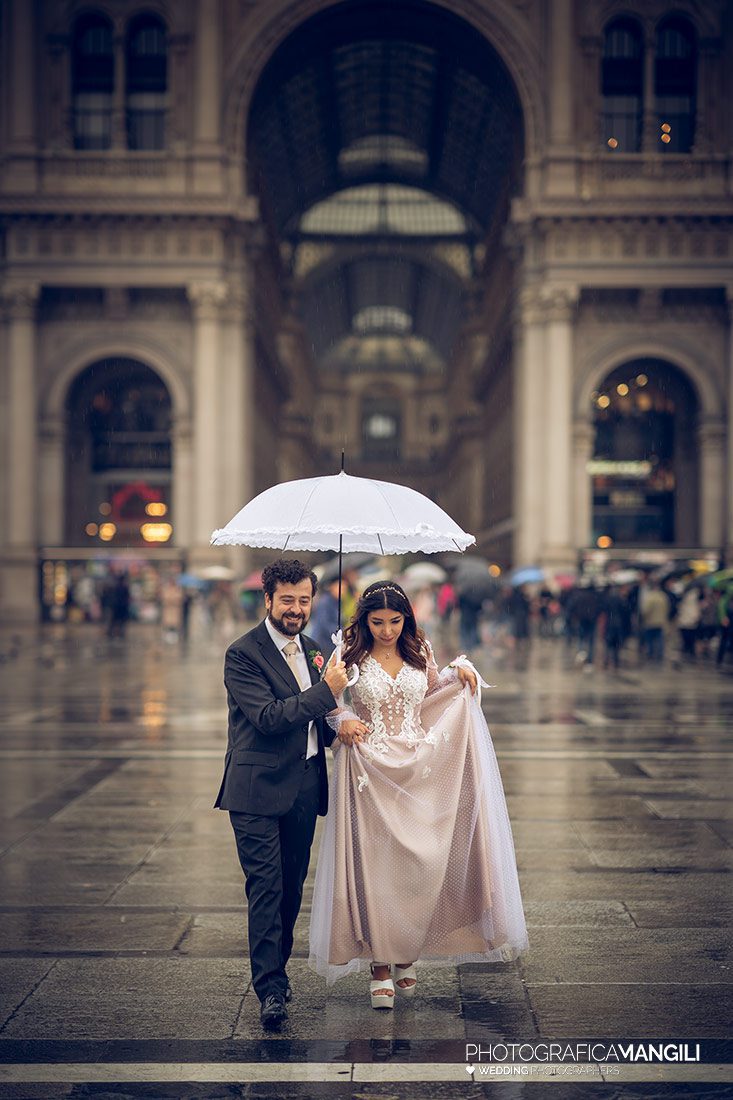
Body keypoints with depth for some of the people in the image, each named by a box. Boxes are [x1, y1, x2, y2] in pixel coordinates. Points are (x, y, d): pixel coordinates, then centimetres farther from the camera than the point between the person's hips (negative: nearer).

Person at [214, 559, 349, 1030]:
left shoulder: (311, 651, 13)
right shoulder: (243, 653, -10)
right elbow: (267, 717, -20)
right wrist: (327, 692, -22)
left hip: (304, 786, 7)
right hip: (258, 786, -7)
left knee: (292, 886, 12)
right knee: (266, 887, -8)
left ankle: (275, 969, 26)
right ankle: (271, 990, -5)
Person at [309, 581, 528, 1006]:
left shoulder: (419, 652, 6)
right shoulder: (352, 657, -3)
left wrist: (459, 671, 5)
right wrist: (342, 719, -14)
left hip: (419, 771, 3)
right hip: (371, 775, -3)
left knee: (420, 864, 1)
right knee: (374, 868, -2)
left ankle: (406, 957, 19)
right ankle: (380, 969, 7)